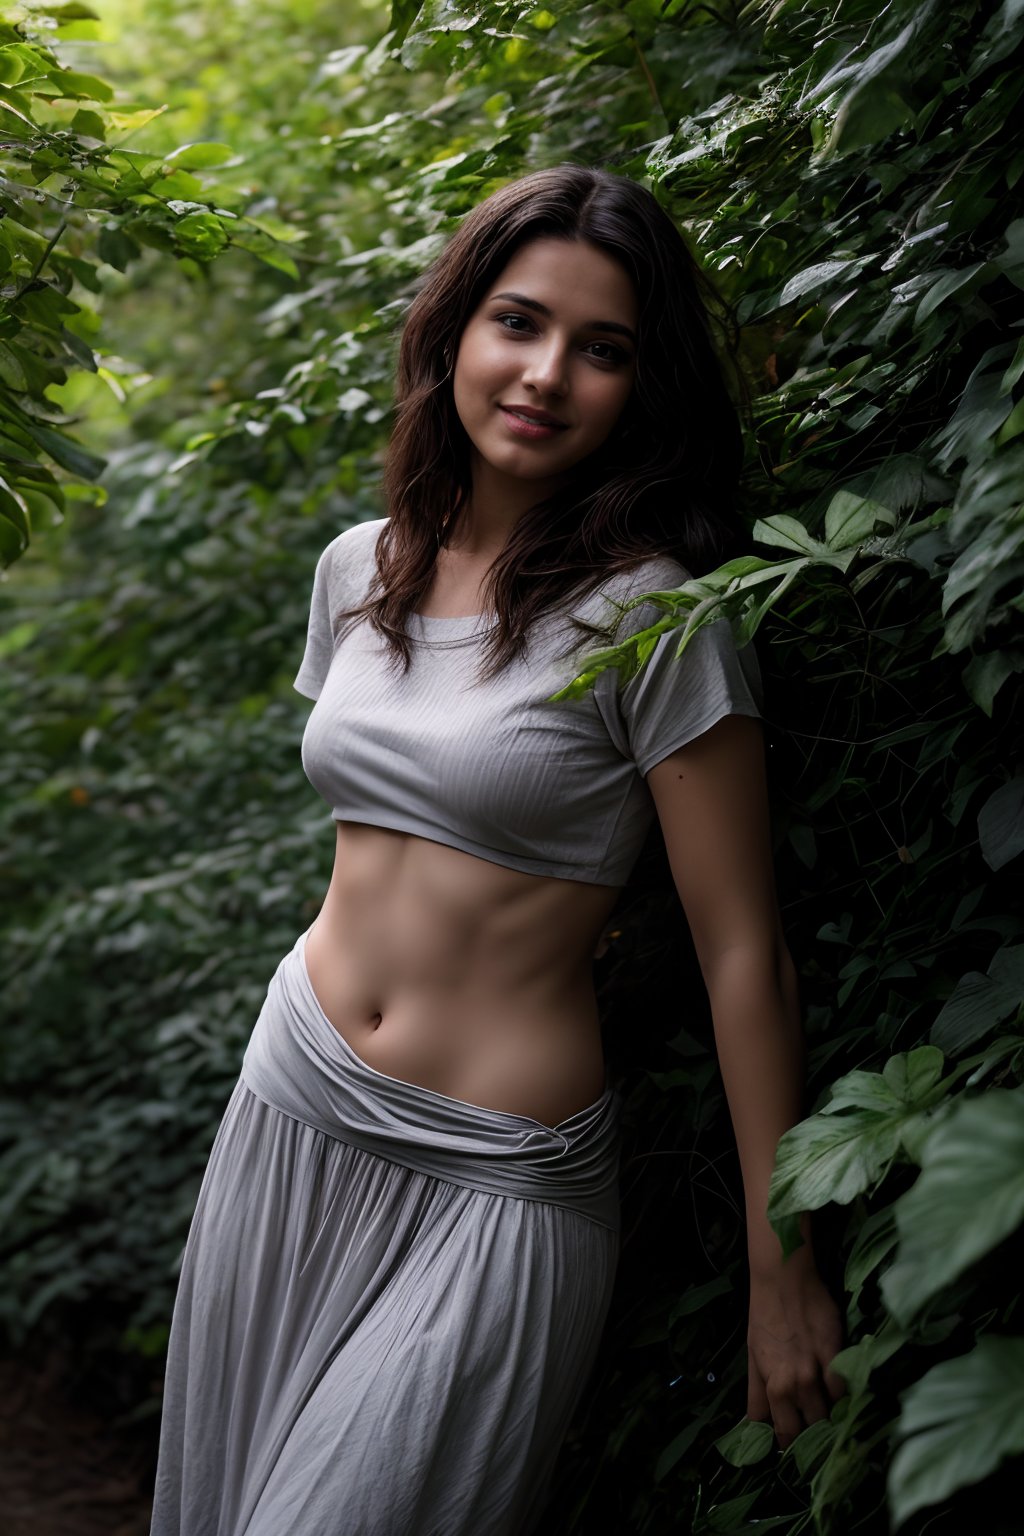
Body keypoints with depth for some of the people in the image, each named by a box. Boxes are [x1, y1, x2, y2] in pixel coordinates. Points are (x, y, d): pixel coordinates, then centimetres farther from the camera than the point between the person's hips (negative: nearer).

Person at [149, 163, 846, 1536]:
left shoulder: (650, 617, -15)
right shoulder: (360, 568, 4)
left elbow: (745, 957, -14)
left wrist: (783, 1271, -14)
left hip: (495, 1189, -6)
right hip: (291, 1112, 6)